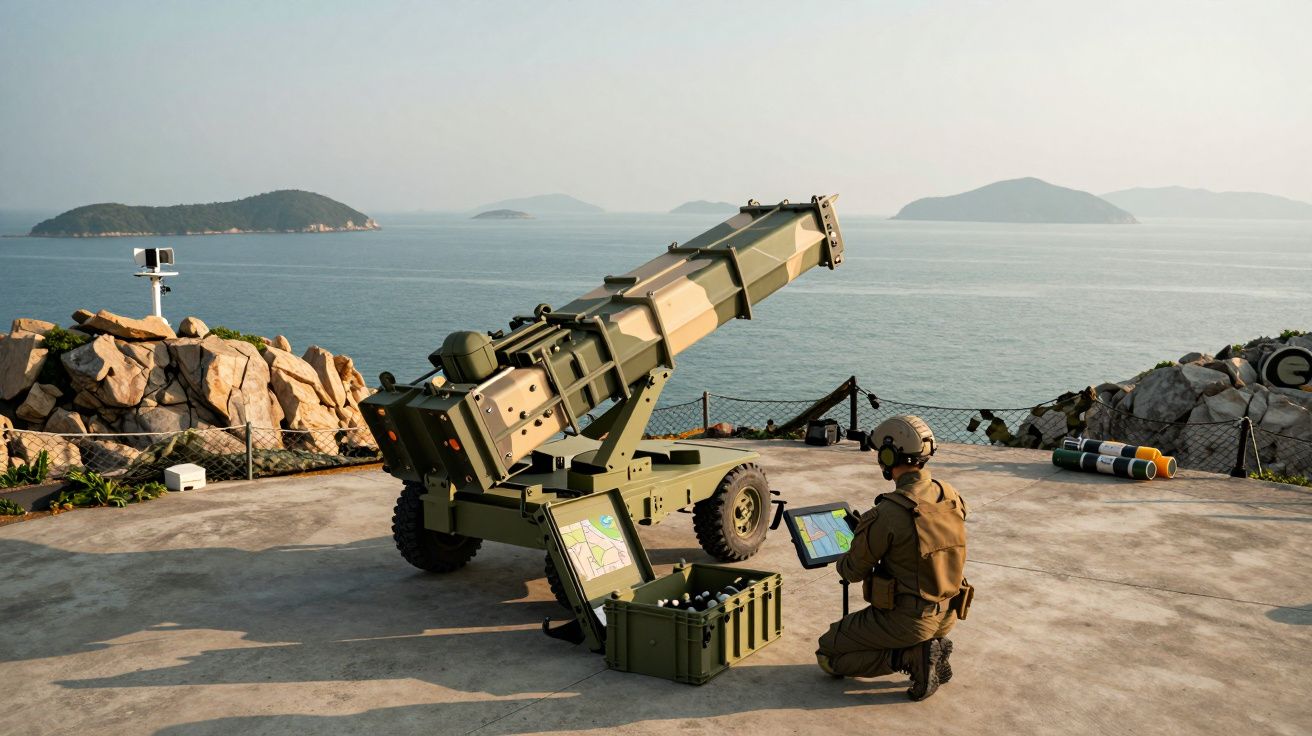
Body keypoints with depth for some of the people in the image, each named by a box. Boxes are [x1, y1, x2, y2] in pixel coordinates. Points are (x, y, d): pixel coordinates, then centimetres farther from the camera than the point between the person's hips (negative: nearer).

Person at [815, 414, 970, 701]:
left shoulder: (887, 514, -25)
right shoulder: (952, 498, -3)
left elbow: (854, 572, -11)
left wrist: (841, 563, 14)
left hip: (906, 620, -7)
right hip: (947, 615, 7)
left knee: (828, 655, 10)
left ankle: (912, 657, -5)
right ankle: (932, 646, 11)